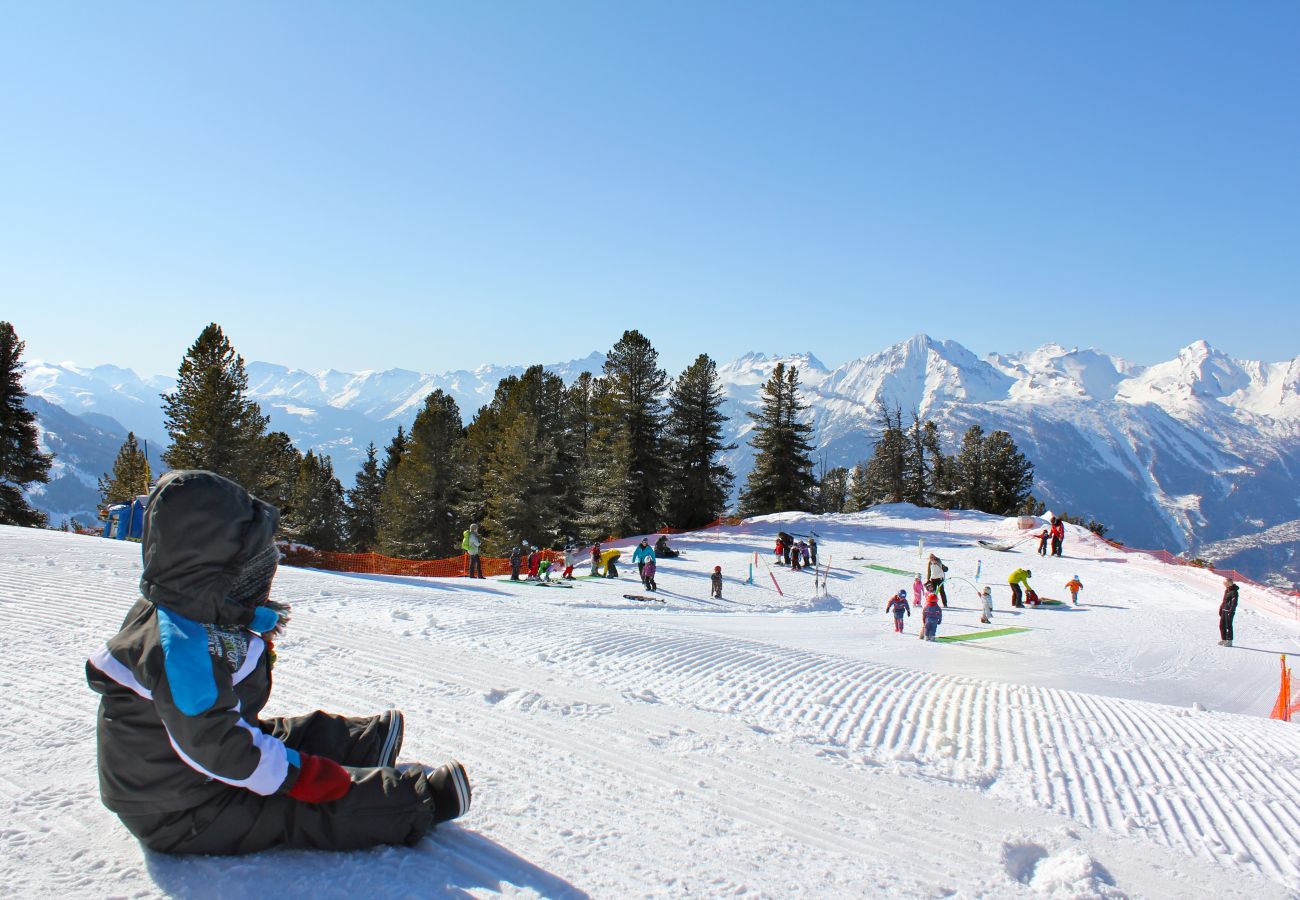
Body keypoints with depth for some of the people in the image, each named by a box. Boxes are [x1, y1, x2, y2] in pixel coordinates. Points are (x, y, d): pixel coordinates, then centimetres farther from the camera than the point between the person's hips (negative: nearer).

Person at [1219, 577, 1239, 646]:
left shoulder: (1233, 592, -14)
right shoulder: (1226, 590, 14)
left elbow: (1234, 603, -17)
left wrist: (1231, 611, -21)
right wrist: (1221, 609, 20)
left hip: (1229, 611, -9)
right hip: (1224, 610, 9)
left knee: (1228, 626, -4)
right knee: (1222, 625, 11)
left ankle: (1229, 641, 2)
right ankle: (1223, 639, 20)